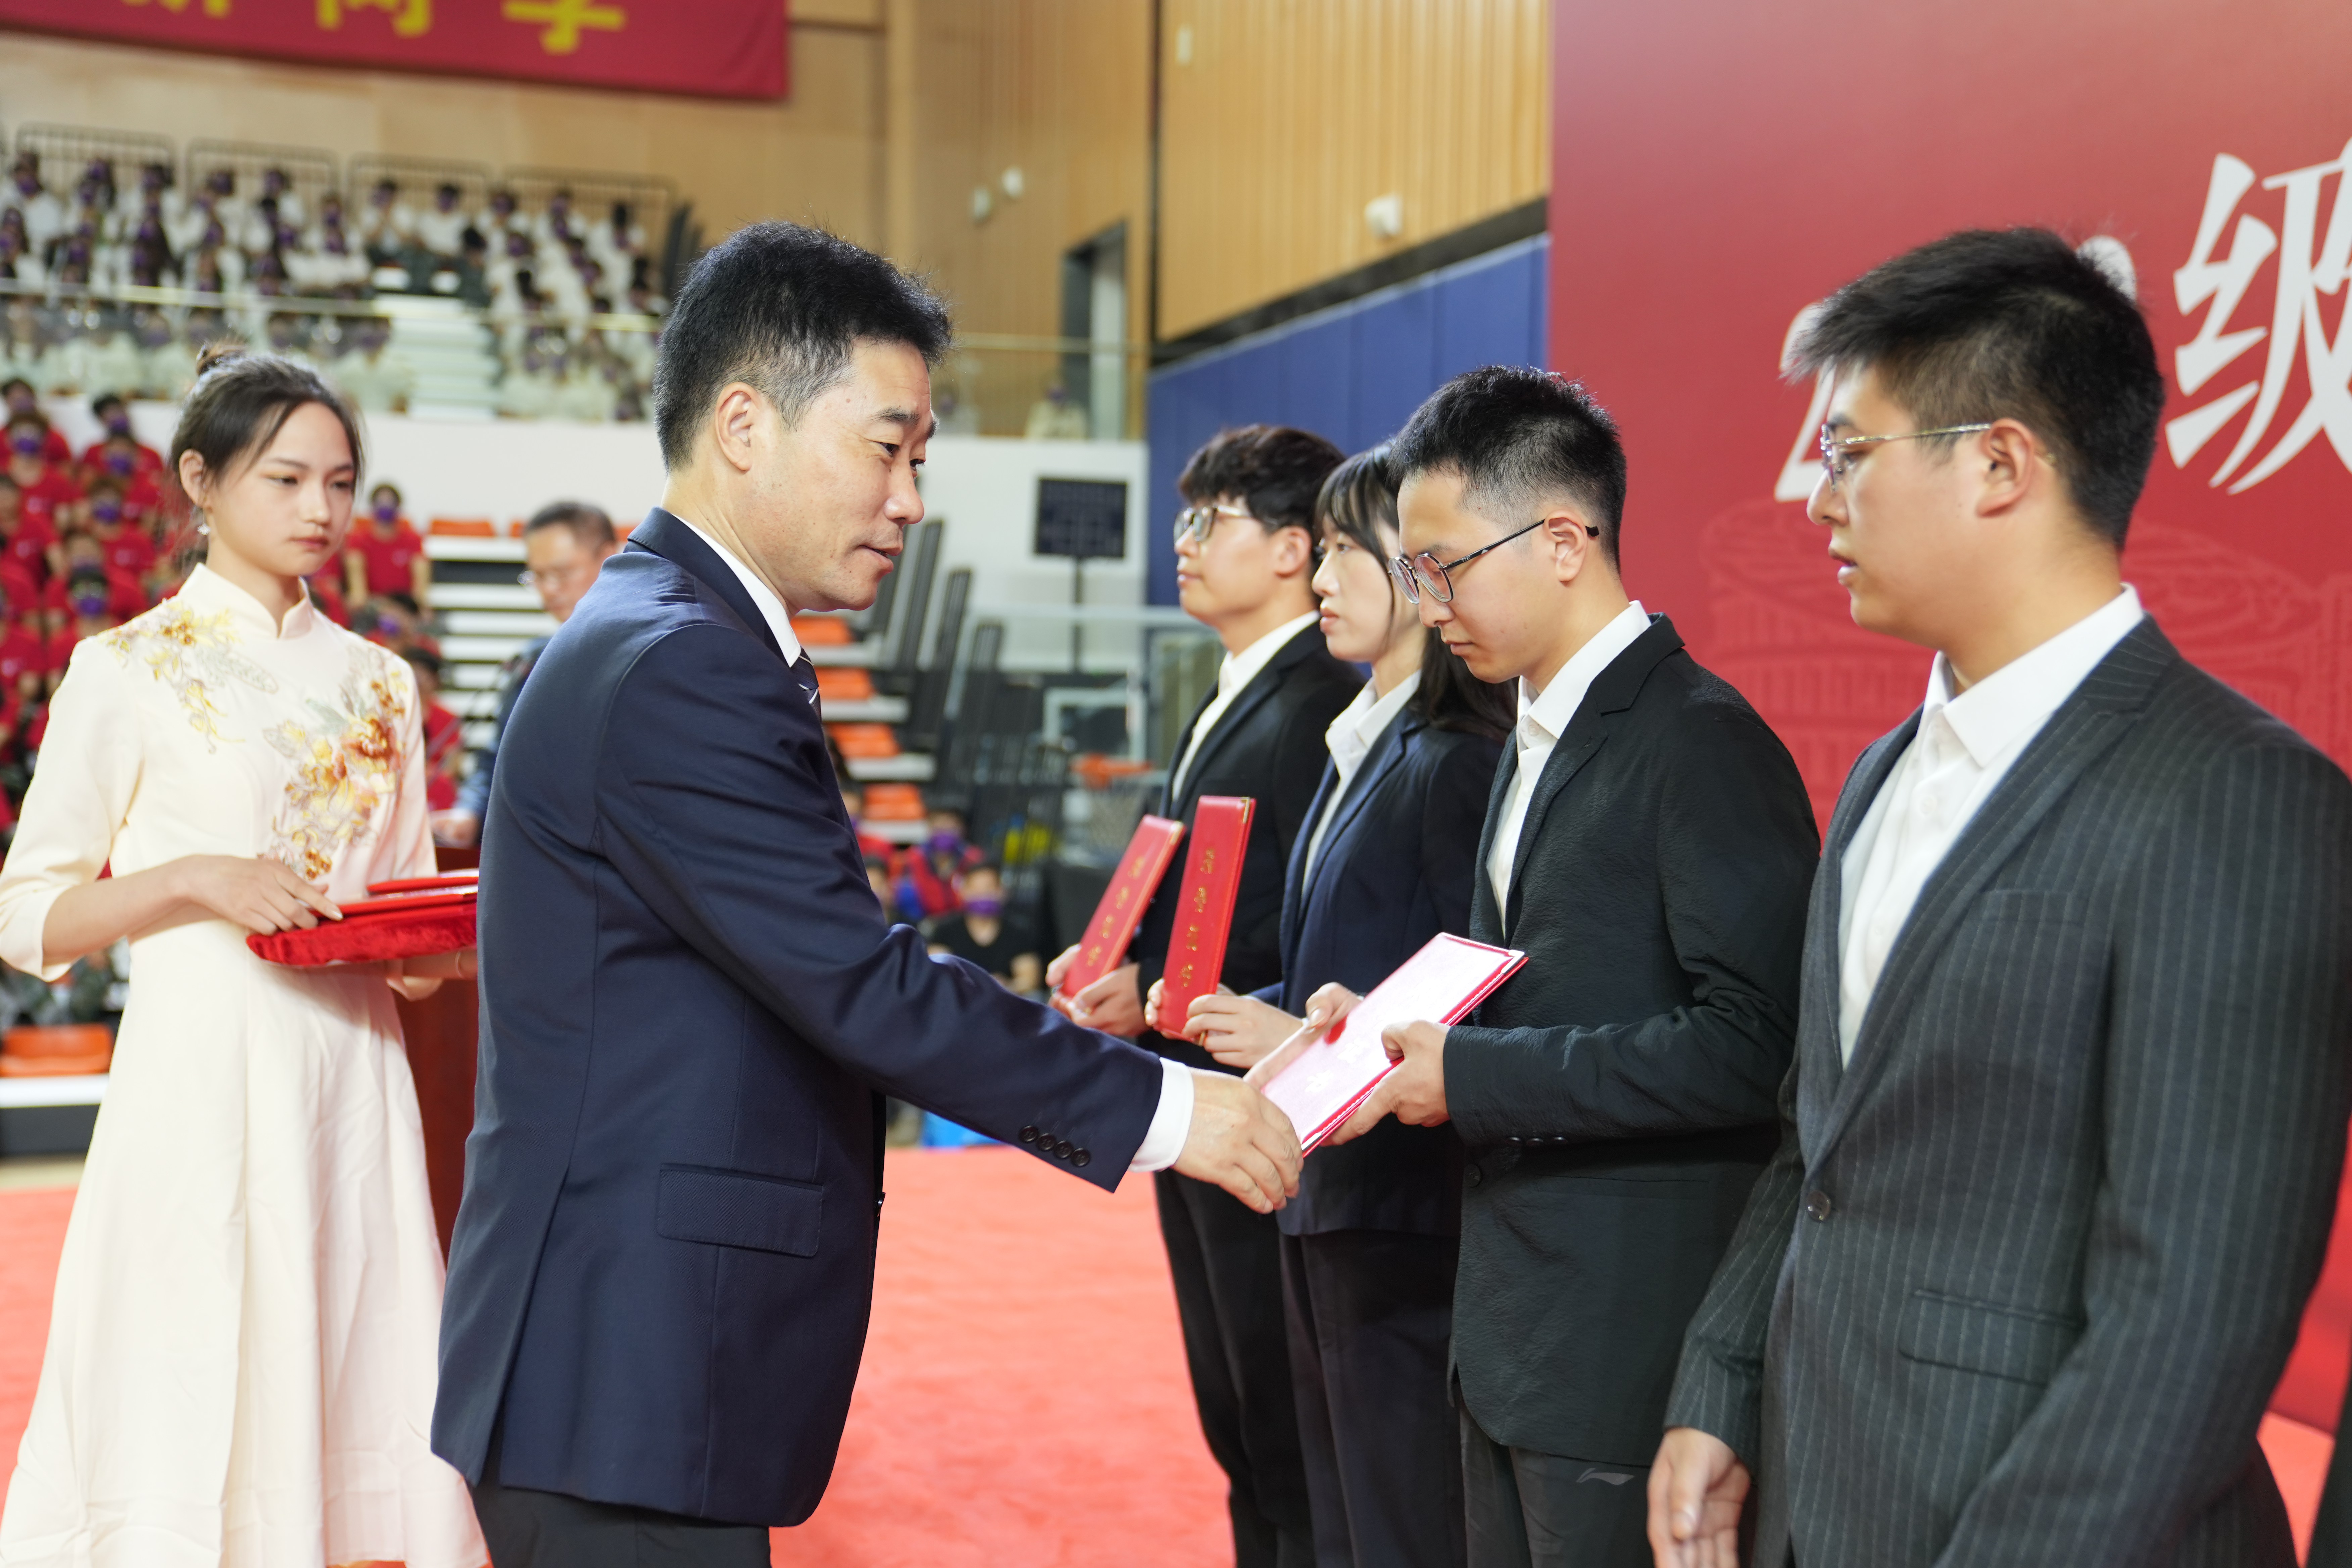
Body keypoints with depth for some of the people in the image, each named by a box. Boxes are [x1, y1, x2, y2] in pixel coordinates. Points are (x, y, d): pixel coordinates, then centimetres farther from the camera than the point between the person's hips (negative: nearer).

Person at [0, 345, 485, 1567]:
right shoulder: (128, 672, 0)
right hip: (201, 1088, -4)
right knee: (189, 1415, -2)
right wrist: (192, 880, -16)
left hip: (352, 1086, 4)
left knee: (354, 1401, 5)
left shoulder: (378, 687, 13)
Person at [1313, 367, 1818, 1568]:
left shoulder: (1701, 741, -16)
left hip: (1630, 1346, -9)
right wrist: (1401, 1031, 2)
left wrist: (1474, 1076, -20)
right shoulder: (1537, 739, 14)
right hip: (1514, 1330, 9)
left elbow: (1748, 1045, -23)